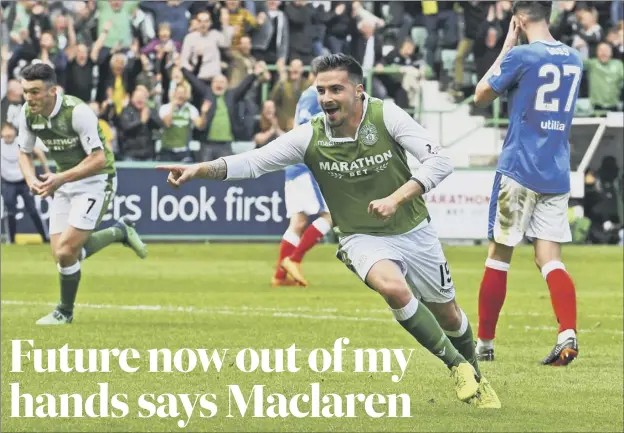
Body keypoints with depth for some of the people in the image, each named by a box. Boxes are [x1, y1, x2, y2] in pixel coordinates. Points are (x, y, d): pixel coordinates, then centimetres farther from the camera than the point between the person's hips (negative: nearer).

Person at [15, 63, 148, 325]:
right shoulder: (28, 114, -7)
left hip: (96, 180, -7)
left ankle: (65, 312, 8)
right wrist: (32, 179, -13)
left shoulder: (77, 112, -27)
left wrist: (61, 178, -31)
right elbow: (24, 152, 8)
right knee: (61, 252, 1)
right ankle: (120, 232, 26)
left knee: (66, 251, -16)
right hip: (64, 181, 7)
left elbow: (98, 158, -26)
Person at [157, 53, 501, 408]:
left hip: (414, 232, 1)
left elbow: (440, 162, -23)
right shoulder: (310, 136, -16)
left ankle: (476, 375, 46)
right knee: (393, 288, -32)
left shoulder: (386, 116, -19)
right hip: (363, 239, -1)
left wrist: (396, 199, -35)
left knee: (447, 315, 14)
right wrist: (198, 169, -34)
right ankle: (458, 366, -13)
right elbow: (253, 162, -19)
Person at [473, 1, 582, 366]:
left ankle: (484, 343, 14)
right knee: (550, 259, 2)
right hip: (558, 177, 5)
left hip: (519, 170, -5)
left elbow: (482, 96, 3)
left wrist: (507, 46, 7)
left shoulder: (521, 56, -10)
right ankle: (568, 333, -21)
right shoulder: (574, 59, 10)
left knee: (499, 255, 7)